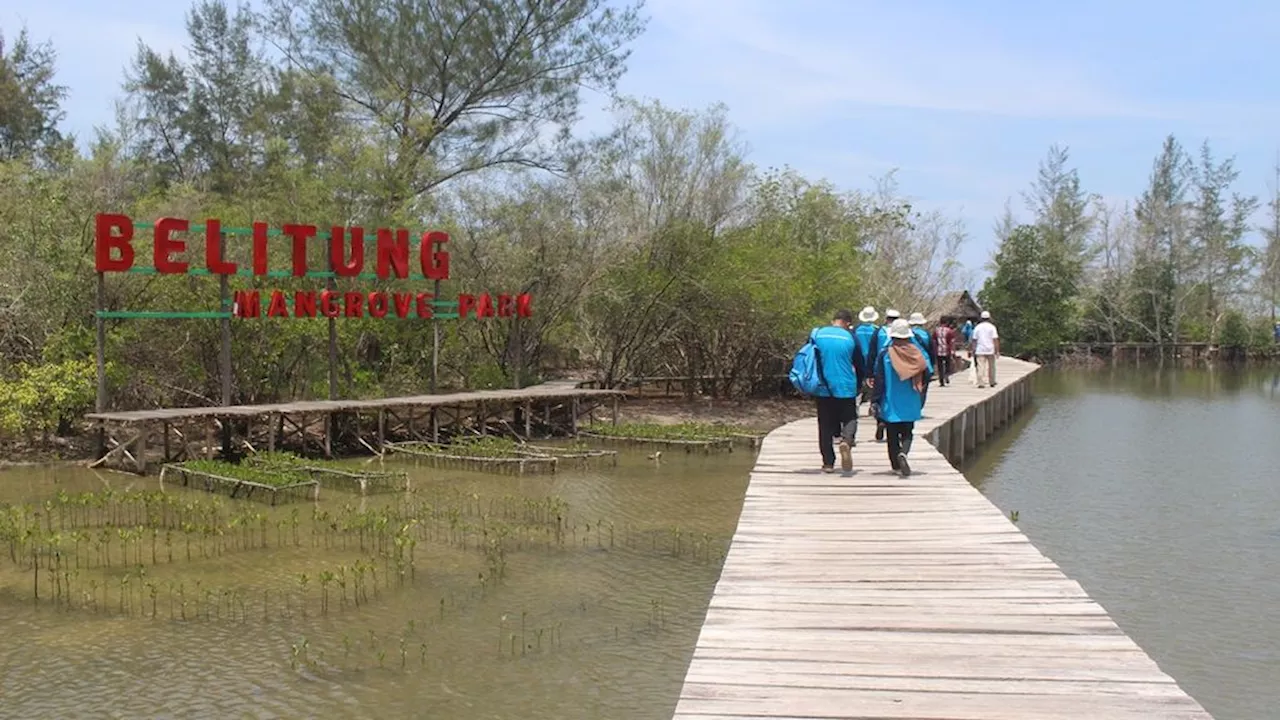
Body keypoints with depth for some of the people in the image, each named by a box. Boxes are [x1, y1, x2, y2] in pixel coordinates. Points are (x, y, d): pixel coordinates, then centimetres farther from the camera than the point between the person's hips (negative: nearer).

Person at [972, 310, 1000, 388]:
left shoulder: (977, 327, 4)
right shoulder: (992, 327, -1)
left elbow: (974, 340, 4)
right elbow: (995, 339, -5)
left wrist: (974, 350, 10)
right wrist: (997, 351, -3)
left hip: (980, 350, 0)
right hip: (990, 350, 0)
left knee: (981, 367, -3)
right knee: (991, 367, 12)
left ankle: (981, 383, -10)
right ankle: (992, 382, 19)